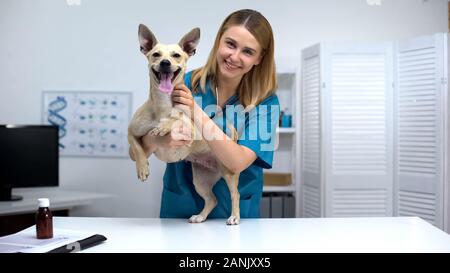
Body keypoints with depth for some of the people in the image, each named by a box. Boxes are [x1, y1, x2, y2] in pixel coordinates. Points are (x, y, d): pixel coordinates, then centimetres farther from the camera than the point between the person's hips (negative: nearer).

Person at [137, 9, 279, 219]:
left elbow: (237, 163, -19)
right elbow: (138, 151, -8)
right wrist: (156, 140, -30)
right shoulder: (185, 84, -8)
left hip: (236, 210, -1)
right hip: (180, 205, 1)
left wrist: (196, 114, -27)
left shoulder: (265, 102, -8)